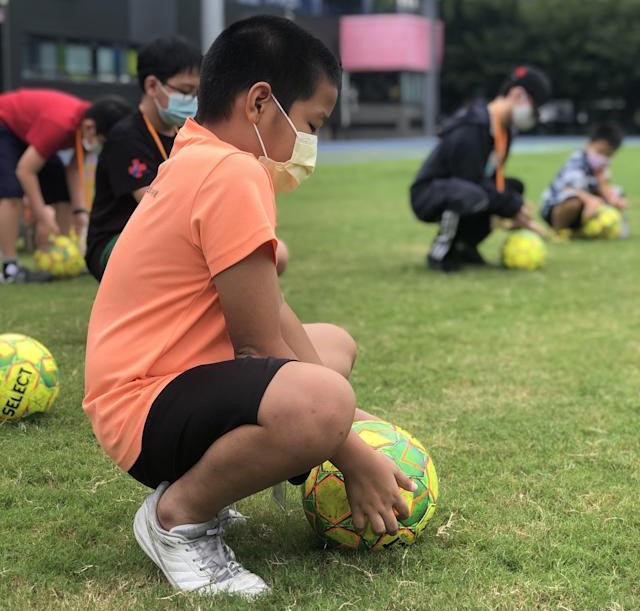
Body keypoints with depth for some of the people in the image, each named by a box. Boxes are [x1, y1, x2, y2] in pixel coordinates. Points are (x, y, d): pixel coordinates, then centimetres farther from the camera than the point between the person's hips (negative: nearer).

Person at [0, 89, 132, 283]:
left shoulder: (90, 123, -16)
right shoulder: (60, 124, -40)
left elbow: (74, 169, -8)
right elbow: (25, 170, -35)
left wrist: (80, 210, -15)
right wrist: (42, 214, -32)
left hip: (26, 130, 9)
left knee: (62, 192, 3)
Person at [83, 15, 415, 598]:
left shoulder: (201, 163, 14)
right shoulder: (232, 173, -19)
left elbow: (273, 316, 14)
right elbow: (262, 343, -19)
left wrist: (345, 414, 8)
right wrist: (355, 459, -11)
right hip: (145, 412, -11)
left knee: (335, 343, 27)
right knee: (319, 402, -37)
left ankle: (199, 486, 11)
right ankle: (180, 512, -9)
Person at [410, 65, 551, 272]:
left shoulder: (504, 127, 6)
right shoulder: (471, 130, -24)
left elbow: (493, 178, 11)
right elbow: (472, 182, -26)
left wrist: (517, 208, -4)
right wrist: (514, 208, -20)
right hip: (429, 195, -10)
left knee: (514, 188, 8)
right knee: (470, 194, -38)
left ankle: (463, 246, 9)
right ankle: (439, 253, -14)